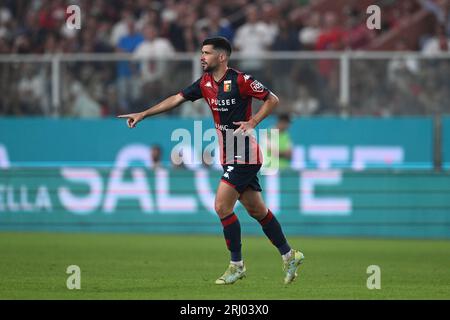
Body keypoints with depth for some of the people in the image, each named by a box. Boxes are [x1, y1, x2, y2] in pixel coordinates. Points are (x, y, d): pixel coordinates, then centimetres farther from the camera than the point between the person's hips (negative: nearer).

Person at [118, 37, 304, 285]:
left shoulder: (240, 80, -13)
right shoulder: (205, 83, 8)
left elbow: (272, 99, -7)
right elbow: (176, 99, 10)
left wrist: (252, 122, -17)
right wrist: (142, 114, 7)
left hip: (243, 154, -7)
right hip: (229, 155, 7)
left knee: (222, 206, -11)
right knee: (256, 210, 11)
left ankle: (236, 265, -1)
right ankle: (289, 256, 22)